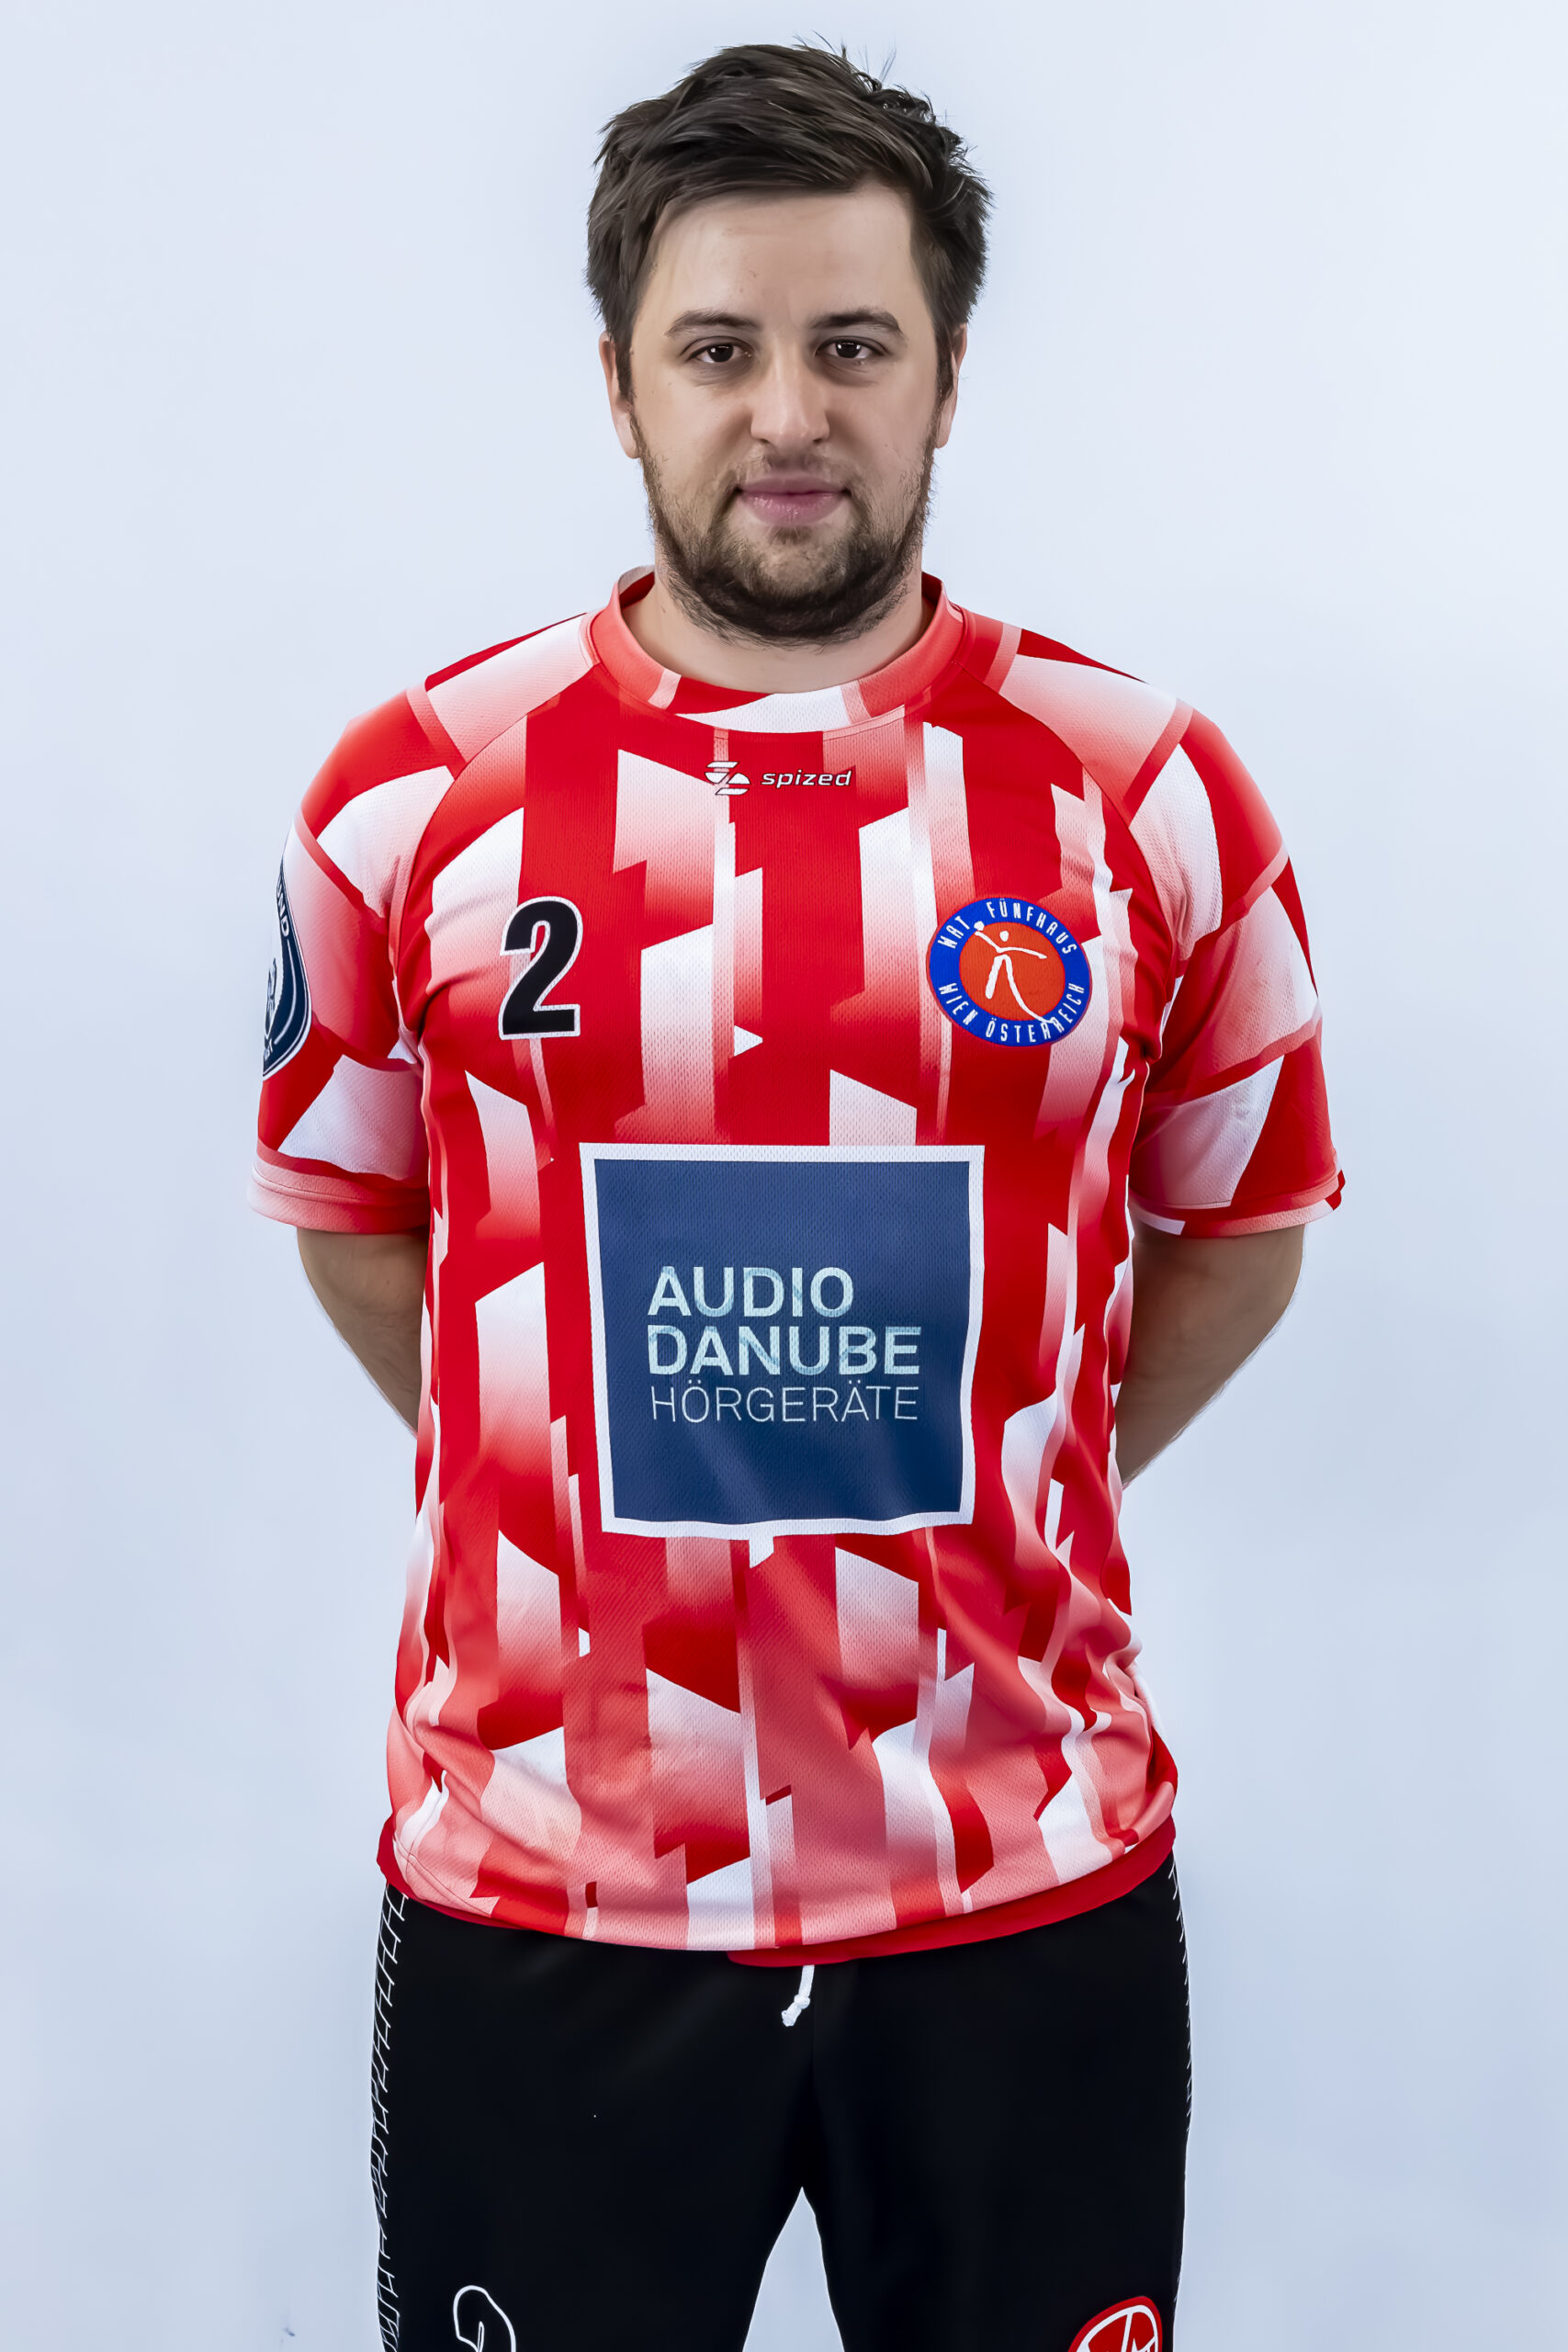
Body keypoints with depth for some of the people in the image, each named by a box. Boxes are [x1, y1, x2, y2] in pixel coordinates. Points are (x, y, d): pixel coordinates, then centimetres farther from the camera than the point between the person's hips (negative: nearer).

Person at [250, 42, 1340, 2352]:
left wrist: (1000, 1511, 4)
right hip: (540, 1877, 0)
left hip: (1031, 1877, 1)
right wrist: (566, 1498, 6)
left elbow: (1237, 1230, 8)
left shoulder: (1151, 798, -3)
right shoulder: (414, 797, -2)